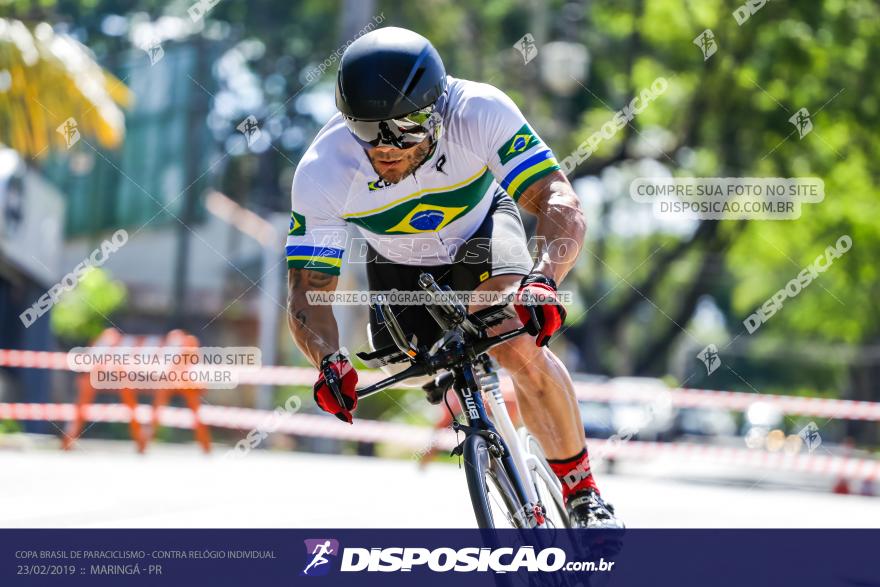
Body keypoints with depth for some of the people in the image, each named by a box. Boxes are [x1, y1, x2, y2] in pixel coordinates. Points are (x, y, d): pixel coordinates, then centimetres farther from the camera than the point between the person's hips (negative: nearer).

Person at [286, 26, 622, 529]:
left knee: (521, 349, -27)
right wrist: (329, 363, -48)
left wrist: (542, 280, -62)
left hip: (480, 230, -2)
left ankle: (583, 493, -12)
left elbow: (562, 206, -42)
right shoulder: (322, 173, -33)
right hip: (400, 267, 2)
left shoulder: (480, 113, -37)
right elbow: (308, 293, -28)